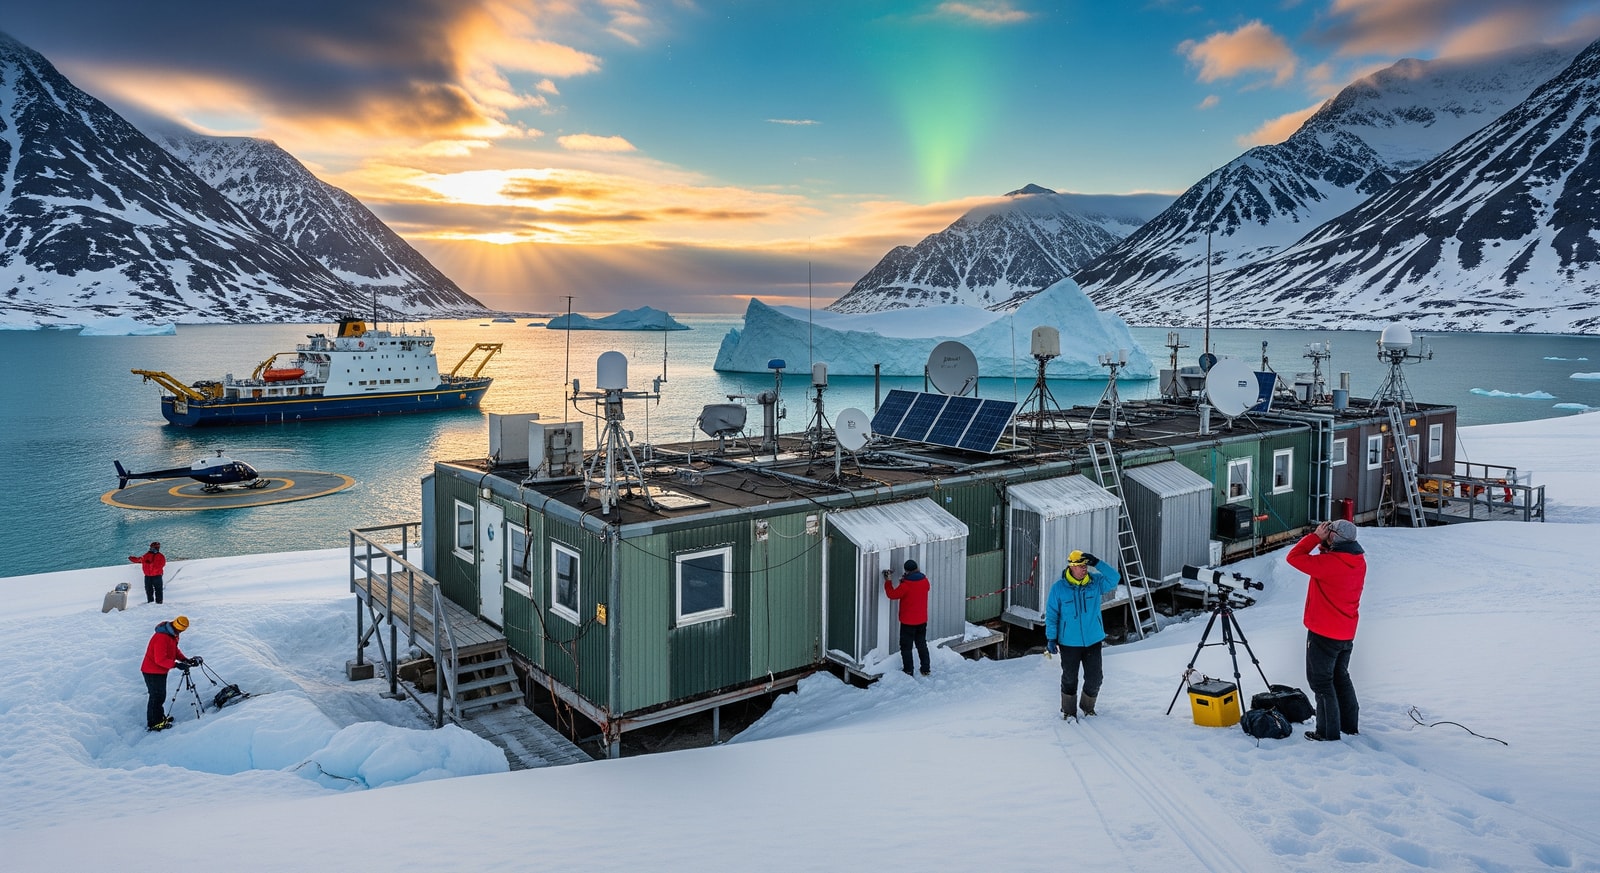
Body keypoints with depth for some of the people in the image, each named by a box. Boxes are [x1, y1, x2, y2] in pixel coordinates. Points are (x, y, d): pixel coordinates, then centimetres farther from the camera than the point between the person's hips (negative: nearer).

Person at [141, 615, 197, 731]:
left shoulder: (172, 635, 3)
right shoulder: (161, 637, -29)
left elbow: (175, 650, 11)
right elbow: (160, 660, -30)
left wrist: (186, 659, -3)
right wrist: (176, 665, -34)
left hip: (161, 671, 9)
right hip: (153, 672, -9)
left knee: (161, 695, 20)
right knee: (157, 696, -1)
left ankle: (159, 717, 34)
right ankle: (153, 724, 9)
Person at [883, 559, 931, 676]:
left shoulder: (905, 586, -23)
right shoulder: (925, 581, -5)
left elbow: (892, 595, -13)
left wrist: (887, 581, -4)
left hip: (908, 622, -5)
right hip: (922, 620, 5)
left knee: (906, 647, 9)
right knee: (922, 644, 19)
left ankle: (908, 670, 14)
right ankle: (926, 669, 23)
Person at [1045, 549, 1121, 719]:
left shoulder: (1095, 582, -3)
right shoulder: (1058, 588, -8)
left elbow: (1114, 578, -16)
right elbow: (1051, 614, -4)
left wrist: (1097, 563, -23)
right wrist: (1051, 638, -8)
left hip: (1093, 641, 2)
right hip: (1069, 643, -2)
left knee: (1095, 678, 8)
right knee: (1070, 679, 10)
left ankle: (1087, 706, 33)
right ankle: (1068, 710, 29)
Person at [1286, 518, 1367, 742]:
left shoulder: (1329, 563, -25)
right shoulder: (1358, 561, 1)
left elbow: (1294, 557, -20)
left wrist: (1316, 536, -15)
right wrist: (1324, 542, 0)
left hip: (1323, 633, -8)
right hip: (1346, 633, 8)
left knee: (1321, 681, 3)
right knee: (1341, 677, 22)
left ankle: (1329, 732, 7)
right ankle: (1350, 724, 32)